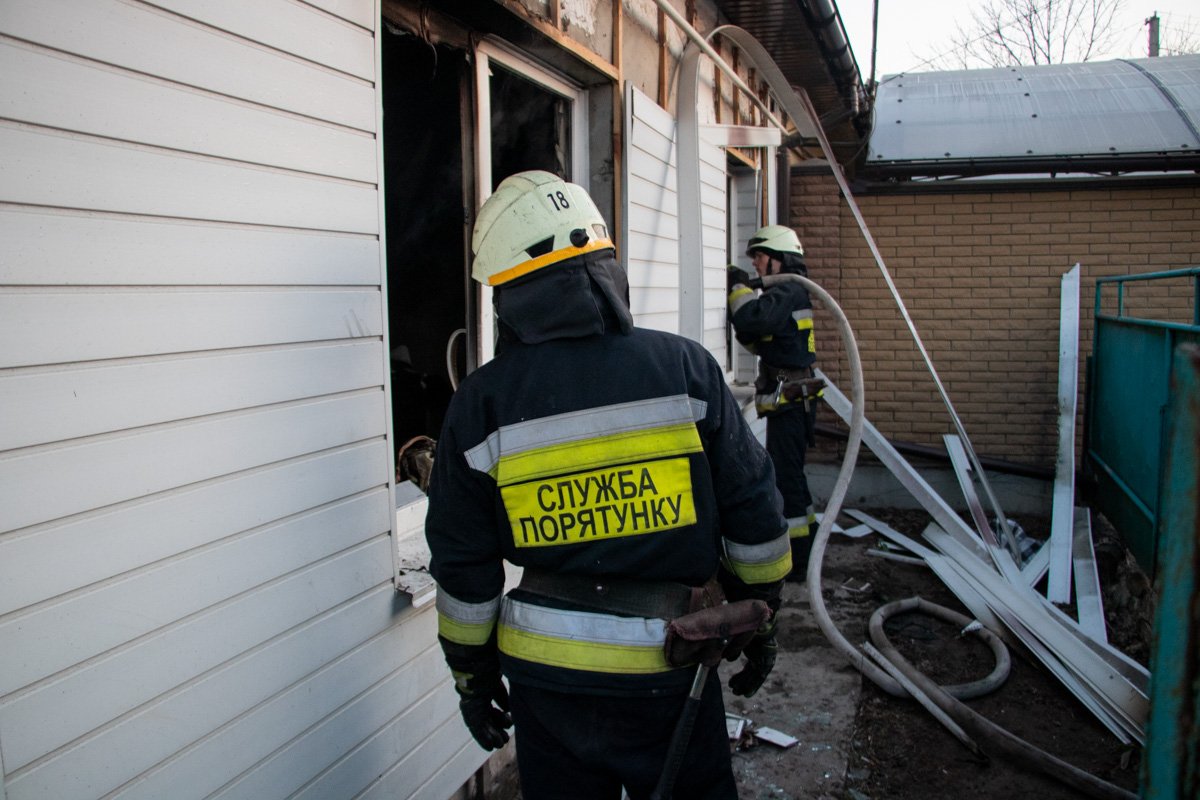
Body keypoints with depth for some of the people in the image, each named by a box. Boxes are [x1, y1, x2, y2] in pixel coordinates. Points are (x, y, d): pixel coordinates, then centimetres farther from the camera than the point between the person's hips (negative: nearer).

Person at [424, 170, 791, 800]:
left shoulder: (481, 402, -8)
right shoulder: (684, 367, -9)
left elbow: (464, 568, -1)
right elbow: (754, 515, -3)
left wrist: (472, 673, 13)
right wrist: (759, 617, 12)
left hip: (544, 671, 1)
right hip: (668, 669, 0)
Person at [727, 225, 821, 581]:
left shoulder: (788, 291, -14)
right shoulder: (787, 292, 18)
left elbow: (753, 320, -32)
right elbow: (757, 341, 17)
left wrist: (740, 288, -14)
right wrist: (737, 296, 6)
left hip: (789, 401, -11)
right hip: (790, 401, 11)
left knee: (786, 477, -7)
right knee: (789, 475, 19)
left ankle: (797, 563, -1)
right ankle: (806, 546, 32)